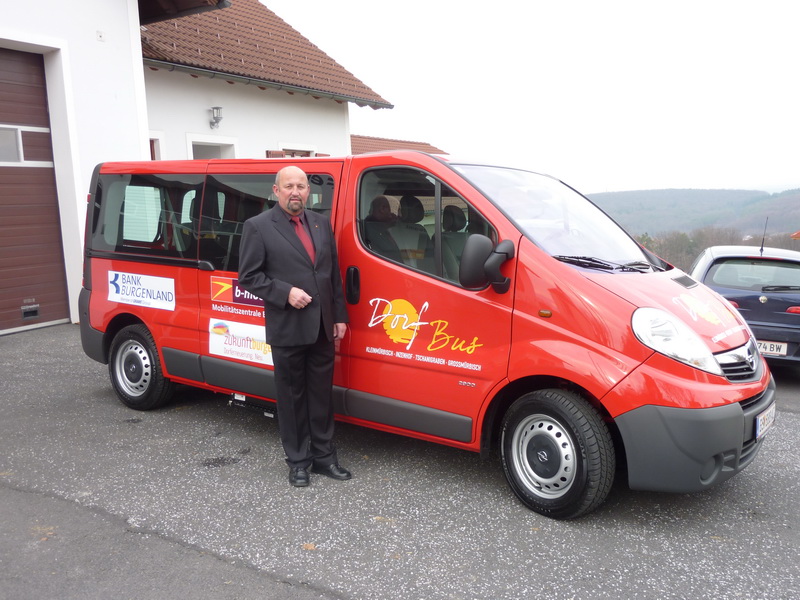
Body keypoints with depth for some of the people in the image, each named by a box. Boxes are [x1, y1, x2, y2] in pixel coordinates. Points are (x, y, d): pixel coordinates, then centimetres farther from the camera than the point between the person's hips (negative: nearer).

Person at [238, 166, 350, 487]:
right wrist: (286, 292, -17)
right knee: (292, 397, 7)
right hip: (287, 329, -4)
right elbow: (248, 277, -6)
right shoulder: (258, 227, -4)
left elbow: (335, 274, 14)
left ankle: (323, 456, 25)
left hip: (322, 328, 5)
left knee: (322, 395, 12)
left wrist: (340, 316, 10)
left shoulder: (322, 224, 11)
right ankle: (298, 461, 20)